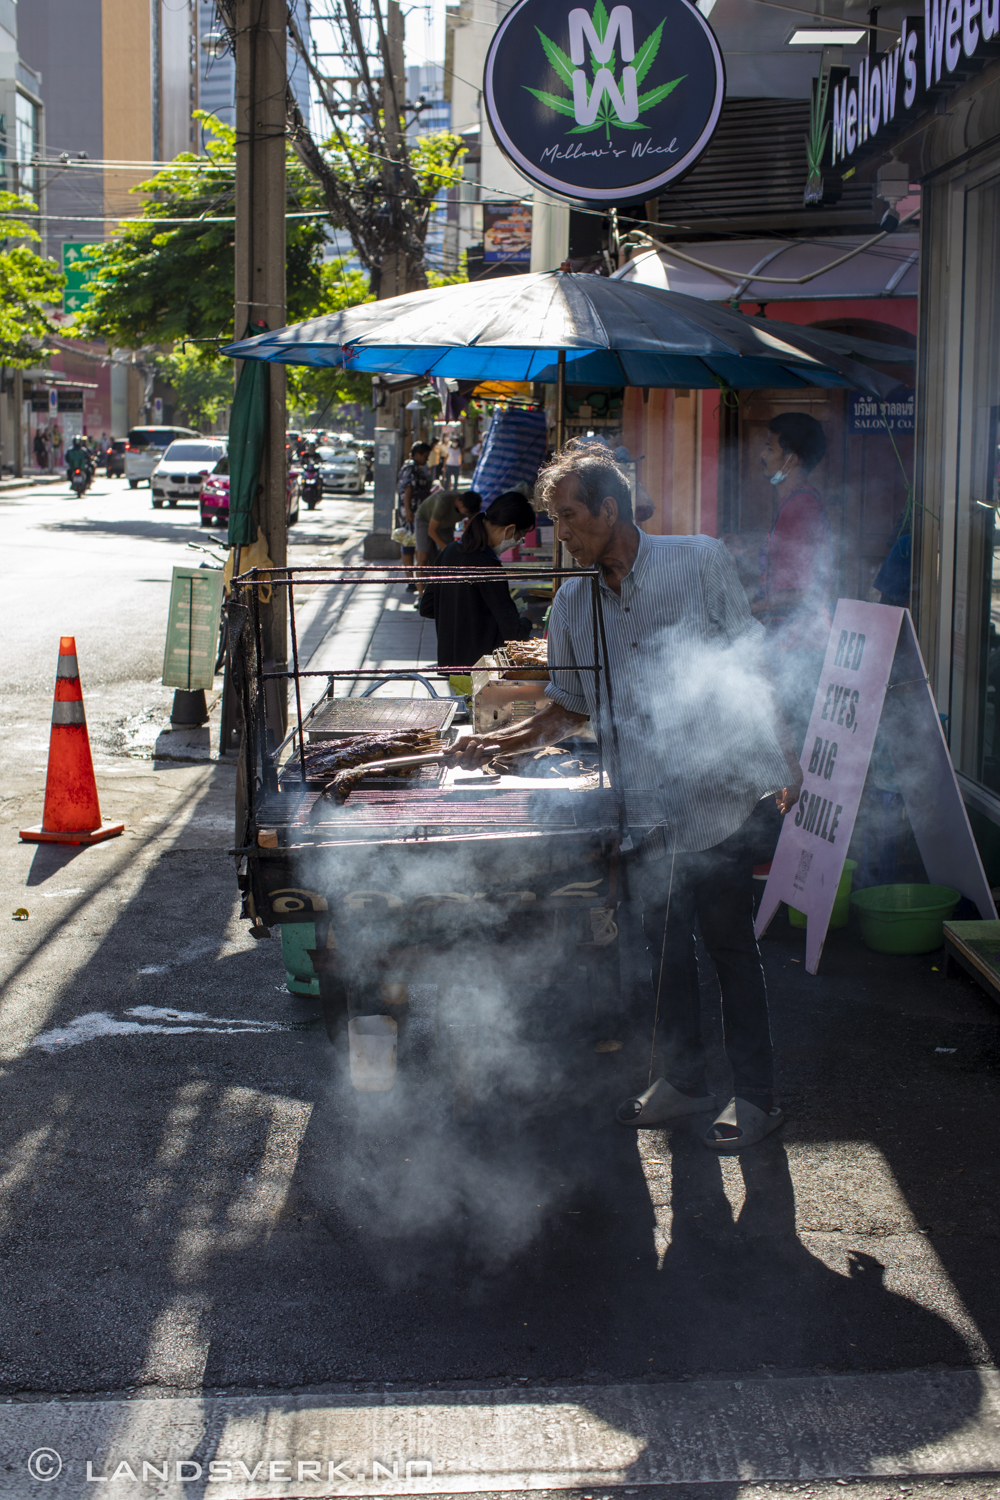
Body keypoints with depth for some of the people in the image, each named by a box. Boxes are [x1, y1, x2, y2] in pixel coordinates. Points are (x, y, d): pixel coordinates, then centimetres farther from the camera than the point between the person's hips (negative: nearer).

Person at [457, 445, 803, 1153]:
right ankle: (684, 1076, 28)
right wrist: (502, 741, 5)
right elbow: (570, 707, 18)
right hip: (644, 804, 4)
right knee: (665, 943, 12)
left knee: (729, 943, 2)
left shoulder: (701, 561, -4)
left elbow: (750, 666, -1)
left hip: (714, 792, -4)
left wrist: (782, 757, -6)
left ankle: (755, 1094, 14)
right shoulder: (573, 602, 8)